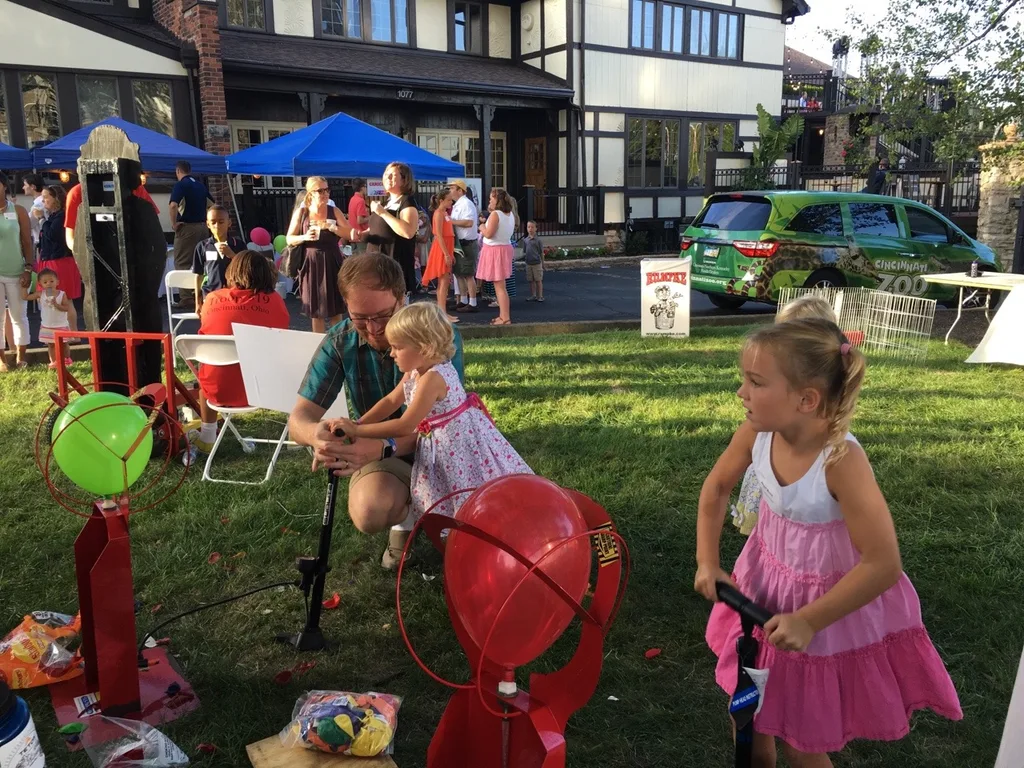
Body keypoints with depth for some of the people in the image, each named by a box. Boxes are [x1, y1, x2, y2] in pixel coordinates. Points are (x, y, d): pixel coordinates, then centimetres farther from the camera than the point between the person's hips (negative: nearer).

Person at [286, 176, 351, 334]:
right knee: (316, 310, 7)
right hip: (312, 264, 0)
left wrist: (332, 227, -19)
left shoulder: (334, 211, 2)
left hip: (332, 263, 1)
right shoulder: (301, 213, 0)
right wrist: (304, 237, -18)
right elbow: (289, 239, 2)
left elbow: (350, 234, -4)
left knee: (336, 308, 6)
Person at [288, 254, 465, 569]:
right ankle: (405, 515, 8)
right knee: (369, 513, -32)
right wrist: (316, 434, -41)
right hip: (379, 452, 1)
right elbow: (299, 418, -14)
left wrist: (385, 447, -46)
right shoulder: (340, 342, -13)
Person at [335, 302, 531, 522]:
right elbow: (391, 401, 9)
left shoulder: (433, 379, -31)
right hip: (439, 443, 9)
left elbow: (405, 426, -30)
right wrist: (356, 424, -1)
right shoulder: (414, 372, -2)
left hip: (459, 442, -9)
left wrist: (357, 431, -23)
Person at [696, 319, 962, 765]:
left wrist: (807, 621, -24)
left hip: (831, 607, -5)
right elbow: (718, 485, 3)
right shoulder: (757, 432, -17)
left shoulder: (841, 460, -34)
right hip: (765, 589, 5)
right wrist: (707, 561, -3)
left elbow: (883, 564, -29)